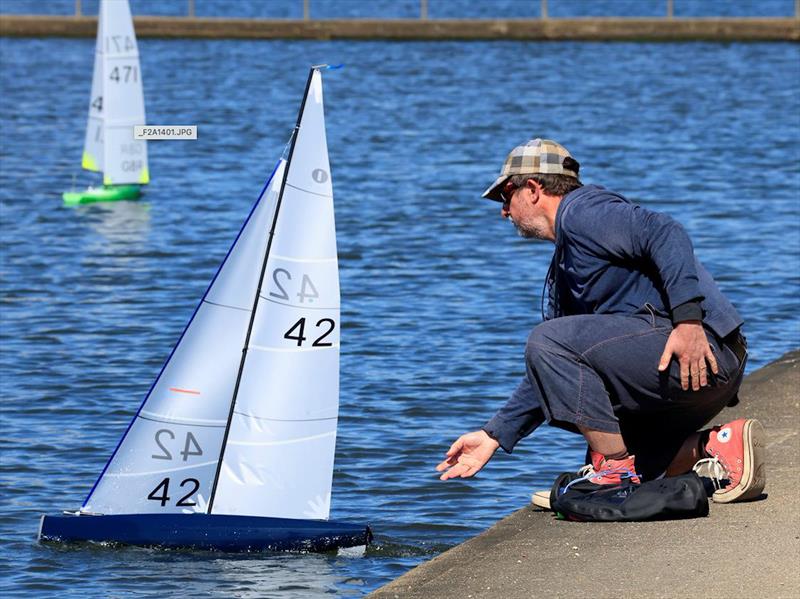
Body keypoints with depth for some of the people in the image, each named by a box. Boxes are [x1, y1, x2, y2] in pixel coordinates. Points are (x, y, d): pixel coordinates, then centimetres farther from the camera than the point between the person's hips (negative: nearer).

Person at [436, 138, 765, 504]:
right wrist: (493, 436, 24)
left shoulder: (581, 211, -5)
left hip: (696, 350, -11)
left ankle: (617, 473, -14)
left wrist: (688, 318, -31)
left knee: (550, 342, -15)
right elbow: (549, 373, 28)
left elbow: (665, 235, -22)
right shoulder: (563, 268, 26)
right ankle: (718, 448, 4)